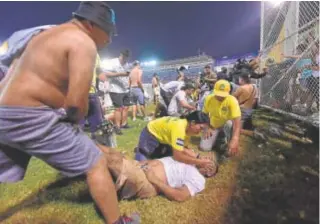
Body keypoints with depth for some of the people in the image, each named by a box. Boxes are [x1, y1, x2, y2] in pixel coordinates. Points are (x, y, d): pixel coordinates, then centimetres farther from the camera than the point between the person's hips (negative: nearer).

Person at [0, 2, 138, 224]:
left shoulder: (49, 34, 20)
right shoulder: (83, 41, -9)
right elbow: (77, 103, -20)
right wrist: (74, 120, 2)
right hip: (32, 119, -9)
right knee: (96, 164, 1)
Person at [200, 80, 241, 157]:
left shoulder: (232, 100, -30)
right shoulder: (209, 98, -18)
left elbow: (237, 120, -42)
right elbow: (205, 114, 0)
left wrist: (235, 139, -56)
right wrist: (208, 128, -13)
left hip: (226, 124, -2)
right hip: (213, 126, 3)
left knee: (230, 123, -40)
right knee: (204, 147, -12)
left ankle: (230, 146, -10)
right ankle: (219, 137, 19)